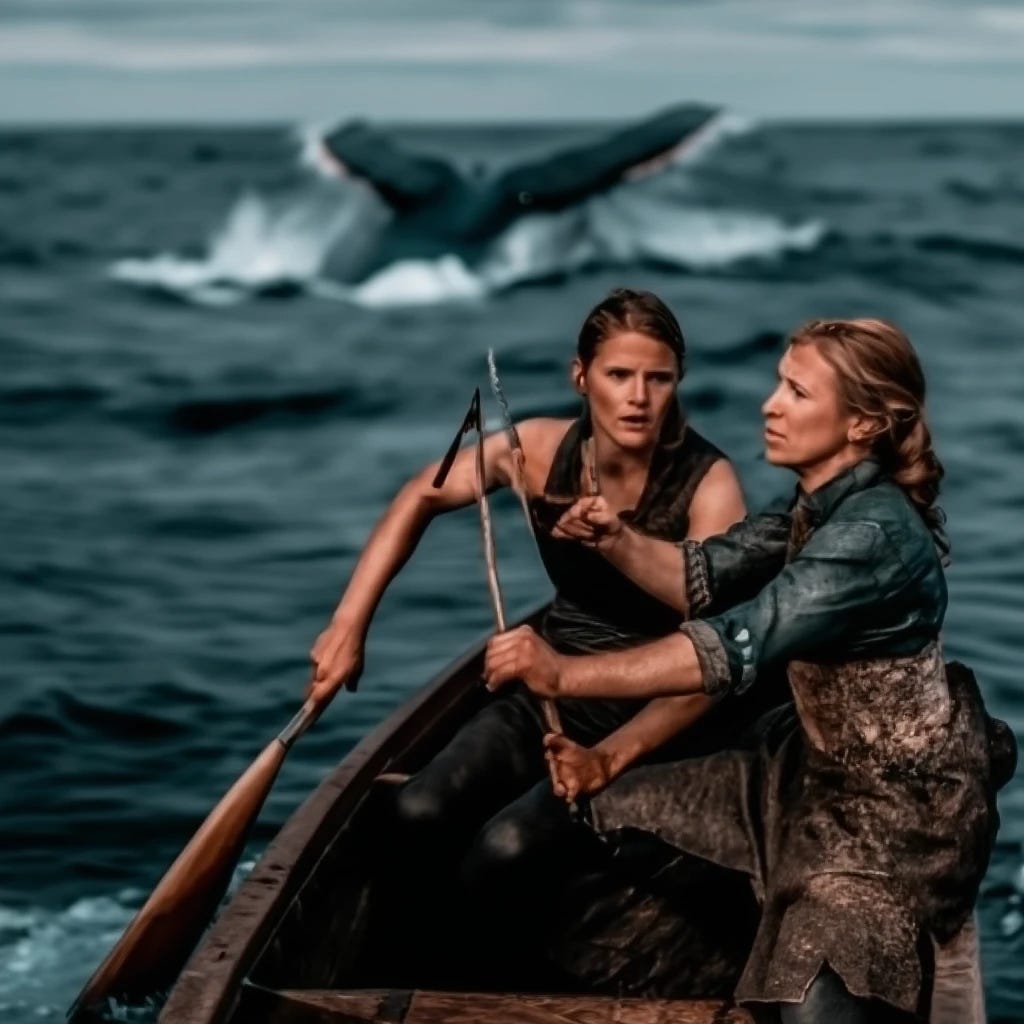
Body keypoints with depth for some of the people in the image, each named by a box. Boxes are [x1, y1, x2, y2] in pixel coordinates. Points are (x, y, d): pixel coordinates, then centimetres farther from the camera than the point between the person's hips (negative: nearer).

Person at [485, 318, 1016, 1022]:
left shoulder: (873, 533, -29)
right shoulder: (825, 505, 2)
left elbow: (739, 645, -38)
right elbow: (703, 576, 4)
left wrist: (565, 674, -42)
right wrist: (616, 541, -17)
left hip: (903, 804, -10)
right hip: (821, 771, 10)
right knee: (604, 808, 12)